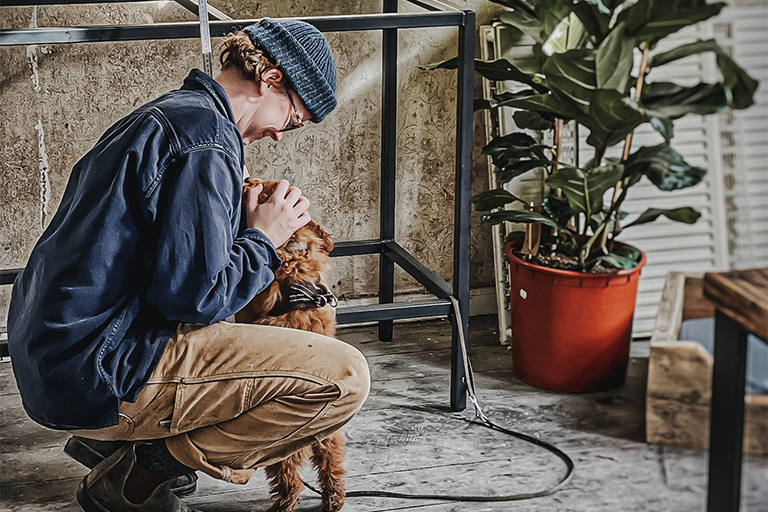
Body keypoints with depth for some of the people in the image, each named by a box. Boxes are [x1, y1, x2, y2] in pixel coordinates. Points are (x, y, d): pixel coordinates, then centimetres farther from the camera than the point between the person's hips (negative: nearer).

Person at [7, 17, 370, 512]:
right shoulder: (208, 140, -14)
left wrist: (244, 219, 18)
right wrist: (263, 239, -3)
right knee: (342, 376, -16)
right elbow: (192, 296, -19)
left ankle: (111, 439, 16)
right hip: (102, 373, -11)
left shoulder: (162, 115, 19)